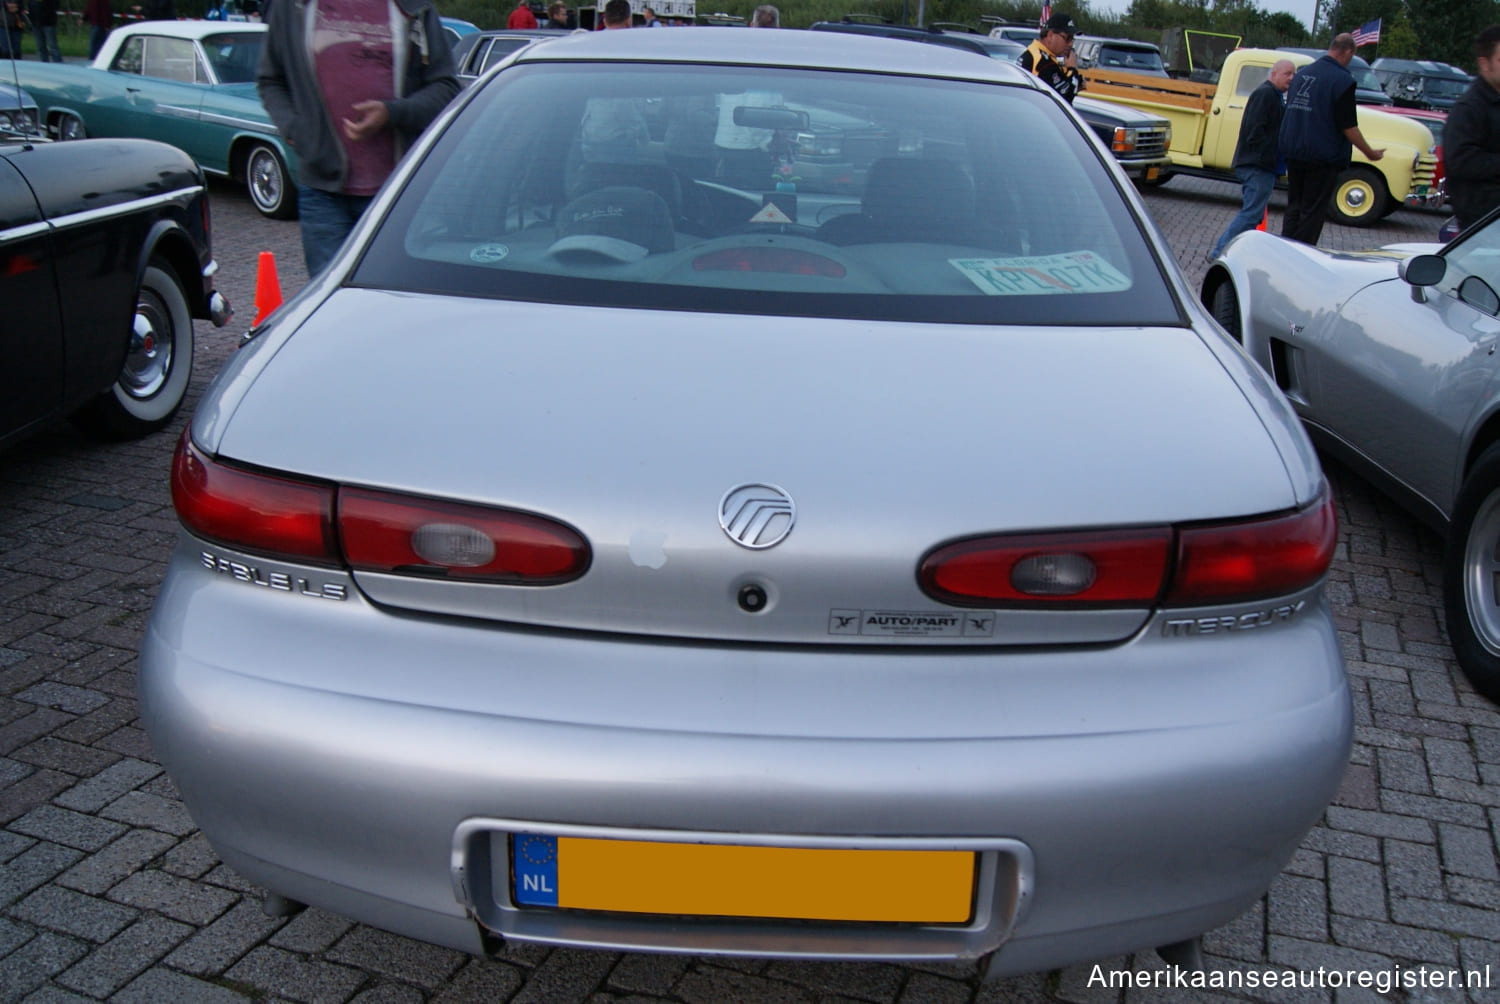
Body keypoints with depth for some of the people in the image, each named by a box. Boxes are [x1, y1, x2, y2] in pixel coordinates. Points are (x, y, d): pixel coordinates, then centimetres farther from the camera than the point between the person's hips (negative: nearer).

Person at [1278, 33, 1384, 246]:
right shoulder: (1342, 80, -13)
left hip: (1293, 154, 6)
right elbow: (1348, 127, -13)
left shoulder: (1302, 73, 8)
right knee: (1312, 213, 1)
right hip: (1323, 157, -6)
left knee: (1294, 208, 14)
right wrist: (1370, 153, -2)